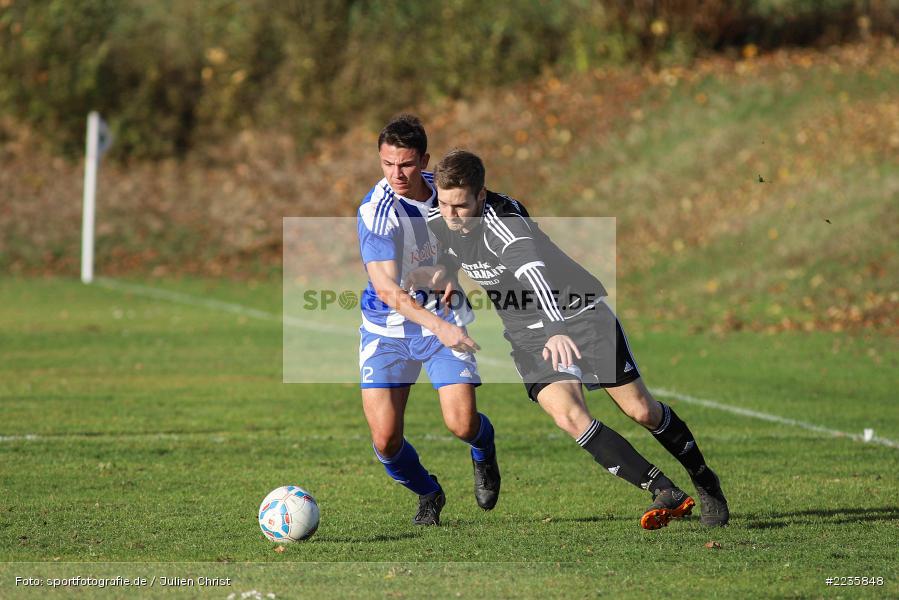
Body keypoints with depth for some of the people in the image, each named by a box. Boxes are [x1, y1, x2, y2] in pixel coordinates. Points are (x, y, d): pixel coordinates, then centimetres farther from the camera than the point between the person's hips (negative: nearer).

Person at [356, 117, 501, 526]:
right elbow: (386, 288, -35)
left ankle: (484, 449, 25)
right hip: (387, 328, -3)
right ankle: (427, 494, 21)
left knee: (462, 424, -14)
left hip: (444, 320, 3)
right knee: (384, 439, -11)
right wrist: (438, 325, -46)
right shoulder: (376, 212, -24)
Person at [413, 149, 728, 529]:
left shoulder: (503, 222, -30)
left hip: (580, 312, -5)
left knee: (641, 410, -2)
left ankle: (704, 480, 25)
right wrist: (442, 274, -6)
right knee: (569, 416, -20)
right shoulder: (437, 224, -8)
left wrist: (557, 329, -65)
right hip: (528, 335, 5)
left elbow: (532, 271, -49)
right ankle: (667, 493, -14)